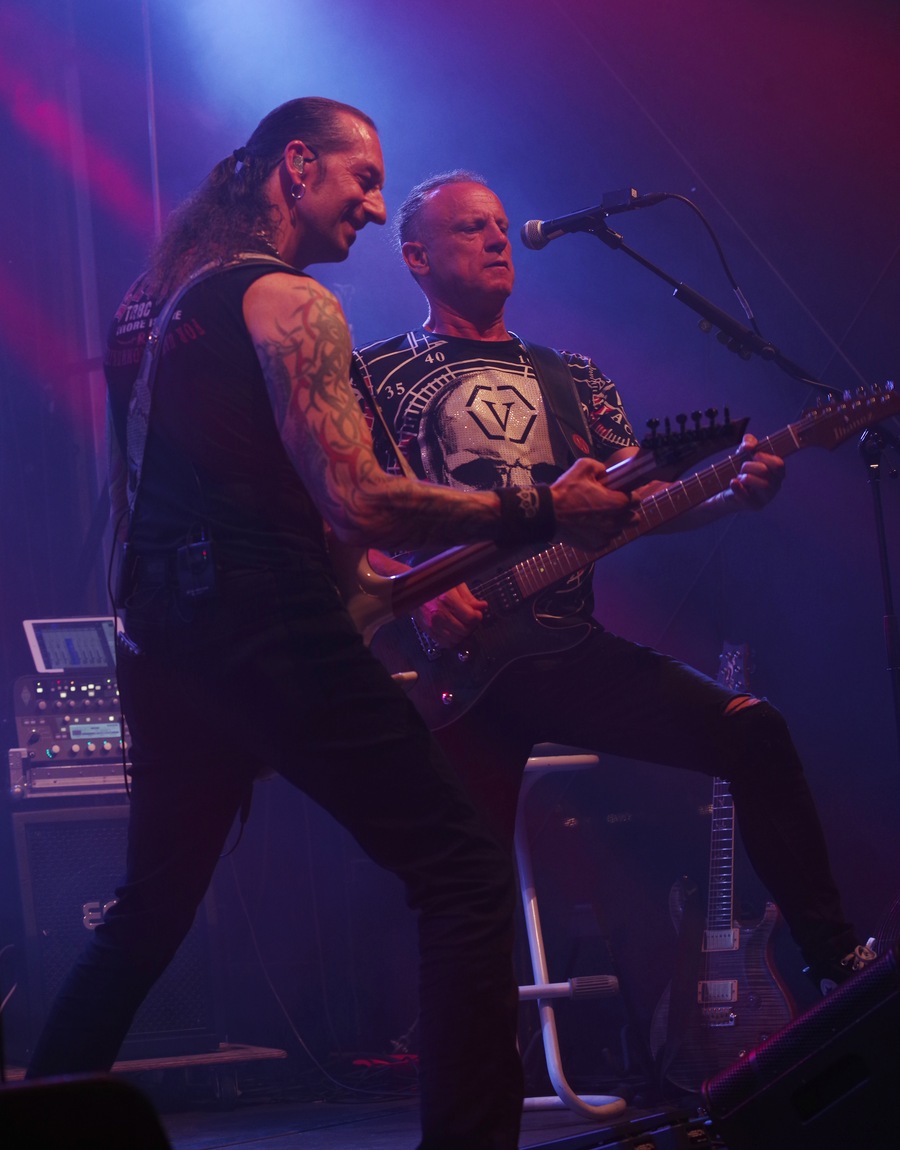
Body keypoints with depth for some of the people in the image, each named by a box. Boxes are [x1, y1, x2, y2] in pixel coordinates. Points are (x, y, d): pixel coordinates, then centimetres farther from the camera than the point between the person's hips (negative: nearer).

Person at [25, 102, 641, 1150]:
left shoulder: (149, 302, 19)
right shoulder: (288, 303, -8)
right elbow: (357, 501, -18)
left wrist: (372, 573, 28)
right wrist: (542, 512, -14)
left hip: (160, 633, 9)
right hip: (272, 634, -9)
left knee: (150, 907, 22)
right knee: (466, 876, -7)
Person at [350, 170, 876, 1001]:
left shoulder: (572, 380, 21)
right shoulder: (378, 377, 7)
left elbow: (641, 500, 11)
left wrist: (735, 493, -10)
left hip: (570, 644, 4)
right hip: (458, 657, -3)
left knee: (750, 731, -14)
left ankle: (834, 959, -12)